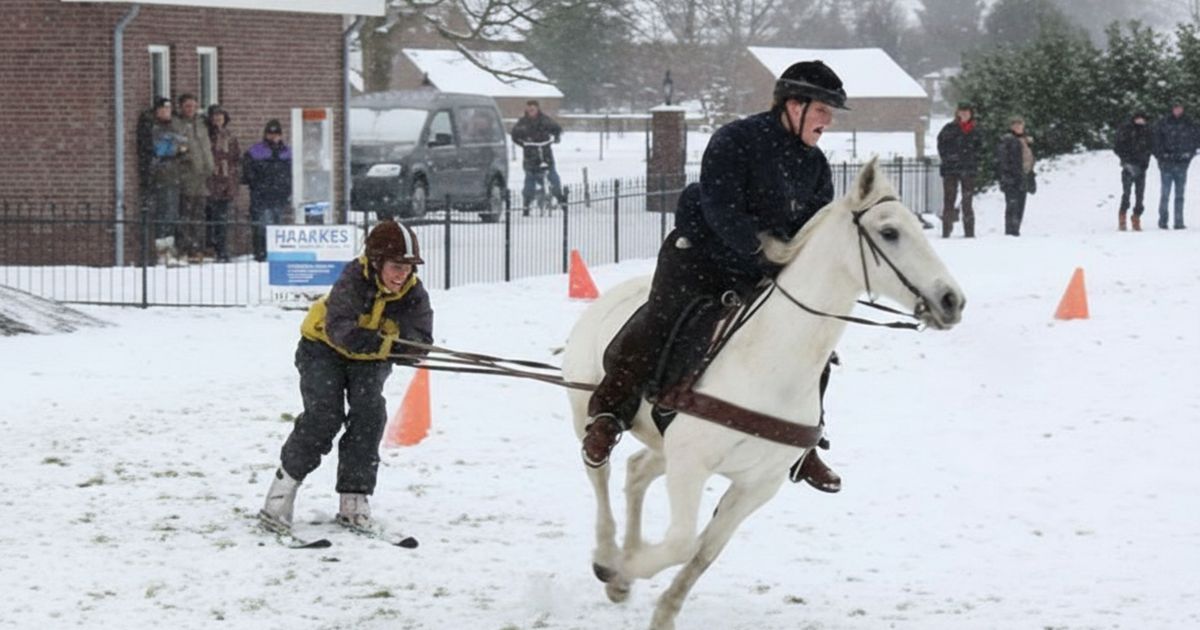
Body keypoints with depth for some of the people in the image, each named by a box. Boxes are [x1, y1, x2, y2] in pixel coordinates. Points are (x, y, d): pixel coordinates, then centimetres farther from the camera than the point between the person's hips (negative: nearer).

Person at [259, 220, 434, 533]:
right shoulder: (354, 279, -32)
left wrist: (401, 346, -48)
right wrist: (384, 343, -58)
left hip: (370, 359, 4)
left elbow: (421, 341, -25)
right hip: (323, 346, -4)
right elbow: (338, 328, -44)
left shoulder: (414, 293, -20)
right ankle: (285, 484, -6)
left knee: (370, 413, -16)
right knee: (324, 415, -19)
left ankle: (354, 497, -7)